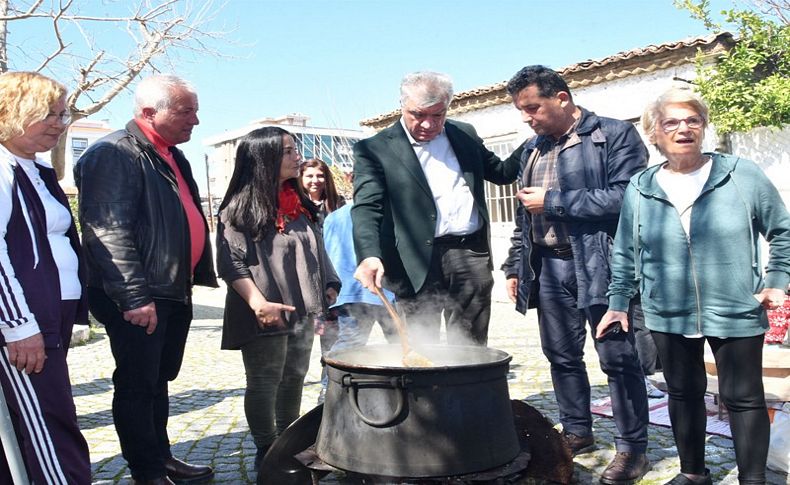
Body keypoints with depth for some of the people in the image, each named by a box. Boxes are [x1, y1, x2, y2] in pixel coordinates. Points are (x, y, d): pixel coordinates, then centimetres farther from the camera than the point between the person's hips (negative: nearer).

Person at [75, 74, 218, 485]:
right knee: (138, 385, 3)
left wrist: (200, 275, 19)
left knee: (159, 381, 18)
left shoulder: (173, 156, 15)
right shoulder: (114, 154, -13)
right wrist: (134, 296, -25)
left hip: (176, 291, 9)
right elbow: (109, 232, -22)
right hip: (139, 298, -9)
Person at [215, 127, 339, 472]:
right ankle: (266, 452, 18)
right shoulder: (239, 209, -10)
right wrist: (259, 304, -24)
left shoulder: (300, 204, 9)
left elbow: (316, 251, 17)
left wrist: (328, 288, 11)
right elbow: (230, 264, -14)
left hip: (302, 311, 7)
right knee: (264, 383, 3)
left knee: (294, 377, 14)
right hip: (264, 317, -6)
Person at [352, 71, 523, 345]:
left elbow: (502, 173, 23)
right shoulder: (375, 150, -2)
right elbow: (367, 207, -12)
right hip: (418, 264, -4)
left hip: (472, 256, 4)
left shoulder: (465, 134, 14)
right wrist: (370, 255, -29)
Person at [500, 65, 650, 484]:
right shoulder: (533, 149, 15)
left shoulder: (616, 135, -6)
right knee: (562, 356, 13)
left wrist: (553, 201, -14)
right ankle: (577, 433, 29)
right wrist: (515, 265, 17)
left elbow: (622, 197, -19)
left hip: (599, 265, -6)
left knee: (618, 359, 1)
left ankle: (632, 448, 16)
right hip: (549, 267, 7)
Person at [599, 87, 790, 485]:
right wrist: (618, 302, 7)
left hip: (736, 313, -2)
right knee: (682, 393, 15)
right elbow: (625, 254, 9)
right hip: (669, 316, 2)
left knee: (743, 397, 7)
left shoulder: (742, 175, -4)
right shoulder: (639, 189, 2)